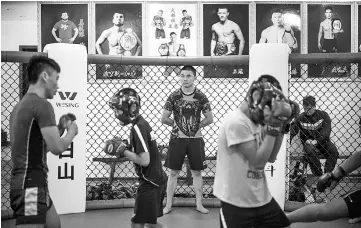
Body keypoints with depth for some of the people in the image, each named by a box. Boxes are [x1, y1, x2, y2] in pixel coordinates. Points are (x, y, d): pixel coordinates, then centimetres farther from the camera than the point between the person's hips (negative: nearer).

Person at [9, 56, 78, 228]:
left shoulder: (21, 105, 16)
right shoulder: (41, 104, -14)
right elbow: (57, 148, -18)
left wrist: (59, 128, 18)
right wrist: (72, 131, 0)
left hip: (26, 183, 10)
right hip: (31, 186, -10)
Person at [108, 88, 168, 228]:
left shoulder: (137, 128, -20)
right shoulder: (142, 123, 8)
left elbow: (144, 160, -25)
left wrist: (124, 152, -16)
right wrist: (126, 147, 5)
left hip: (150, 182, -10)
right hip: (156, 179, 10)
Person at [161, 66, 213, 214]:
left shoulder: (201, 97, -2)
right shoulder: (174, 96, -3)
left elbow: (209, 119, 4)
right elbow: (164, 119, 1)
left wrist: (196, 126, -1)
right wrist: (177, 124, 2)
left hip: (196, 139, 1)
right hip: (177, 139, 0)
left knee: (197, 172, 8)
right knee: (173, 172, 5)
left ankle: (199, 204, 19)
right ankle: (168, 205, 14)